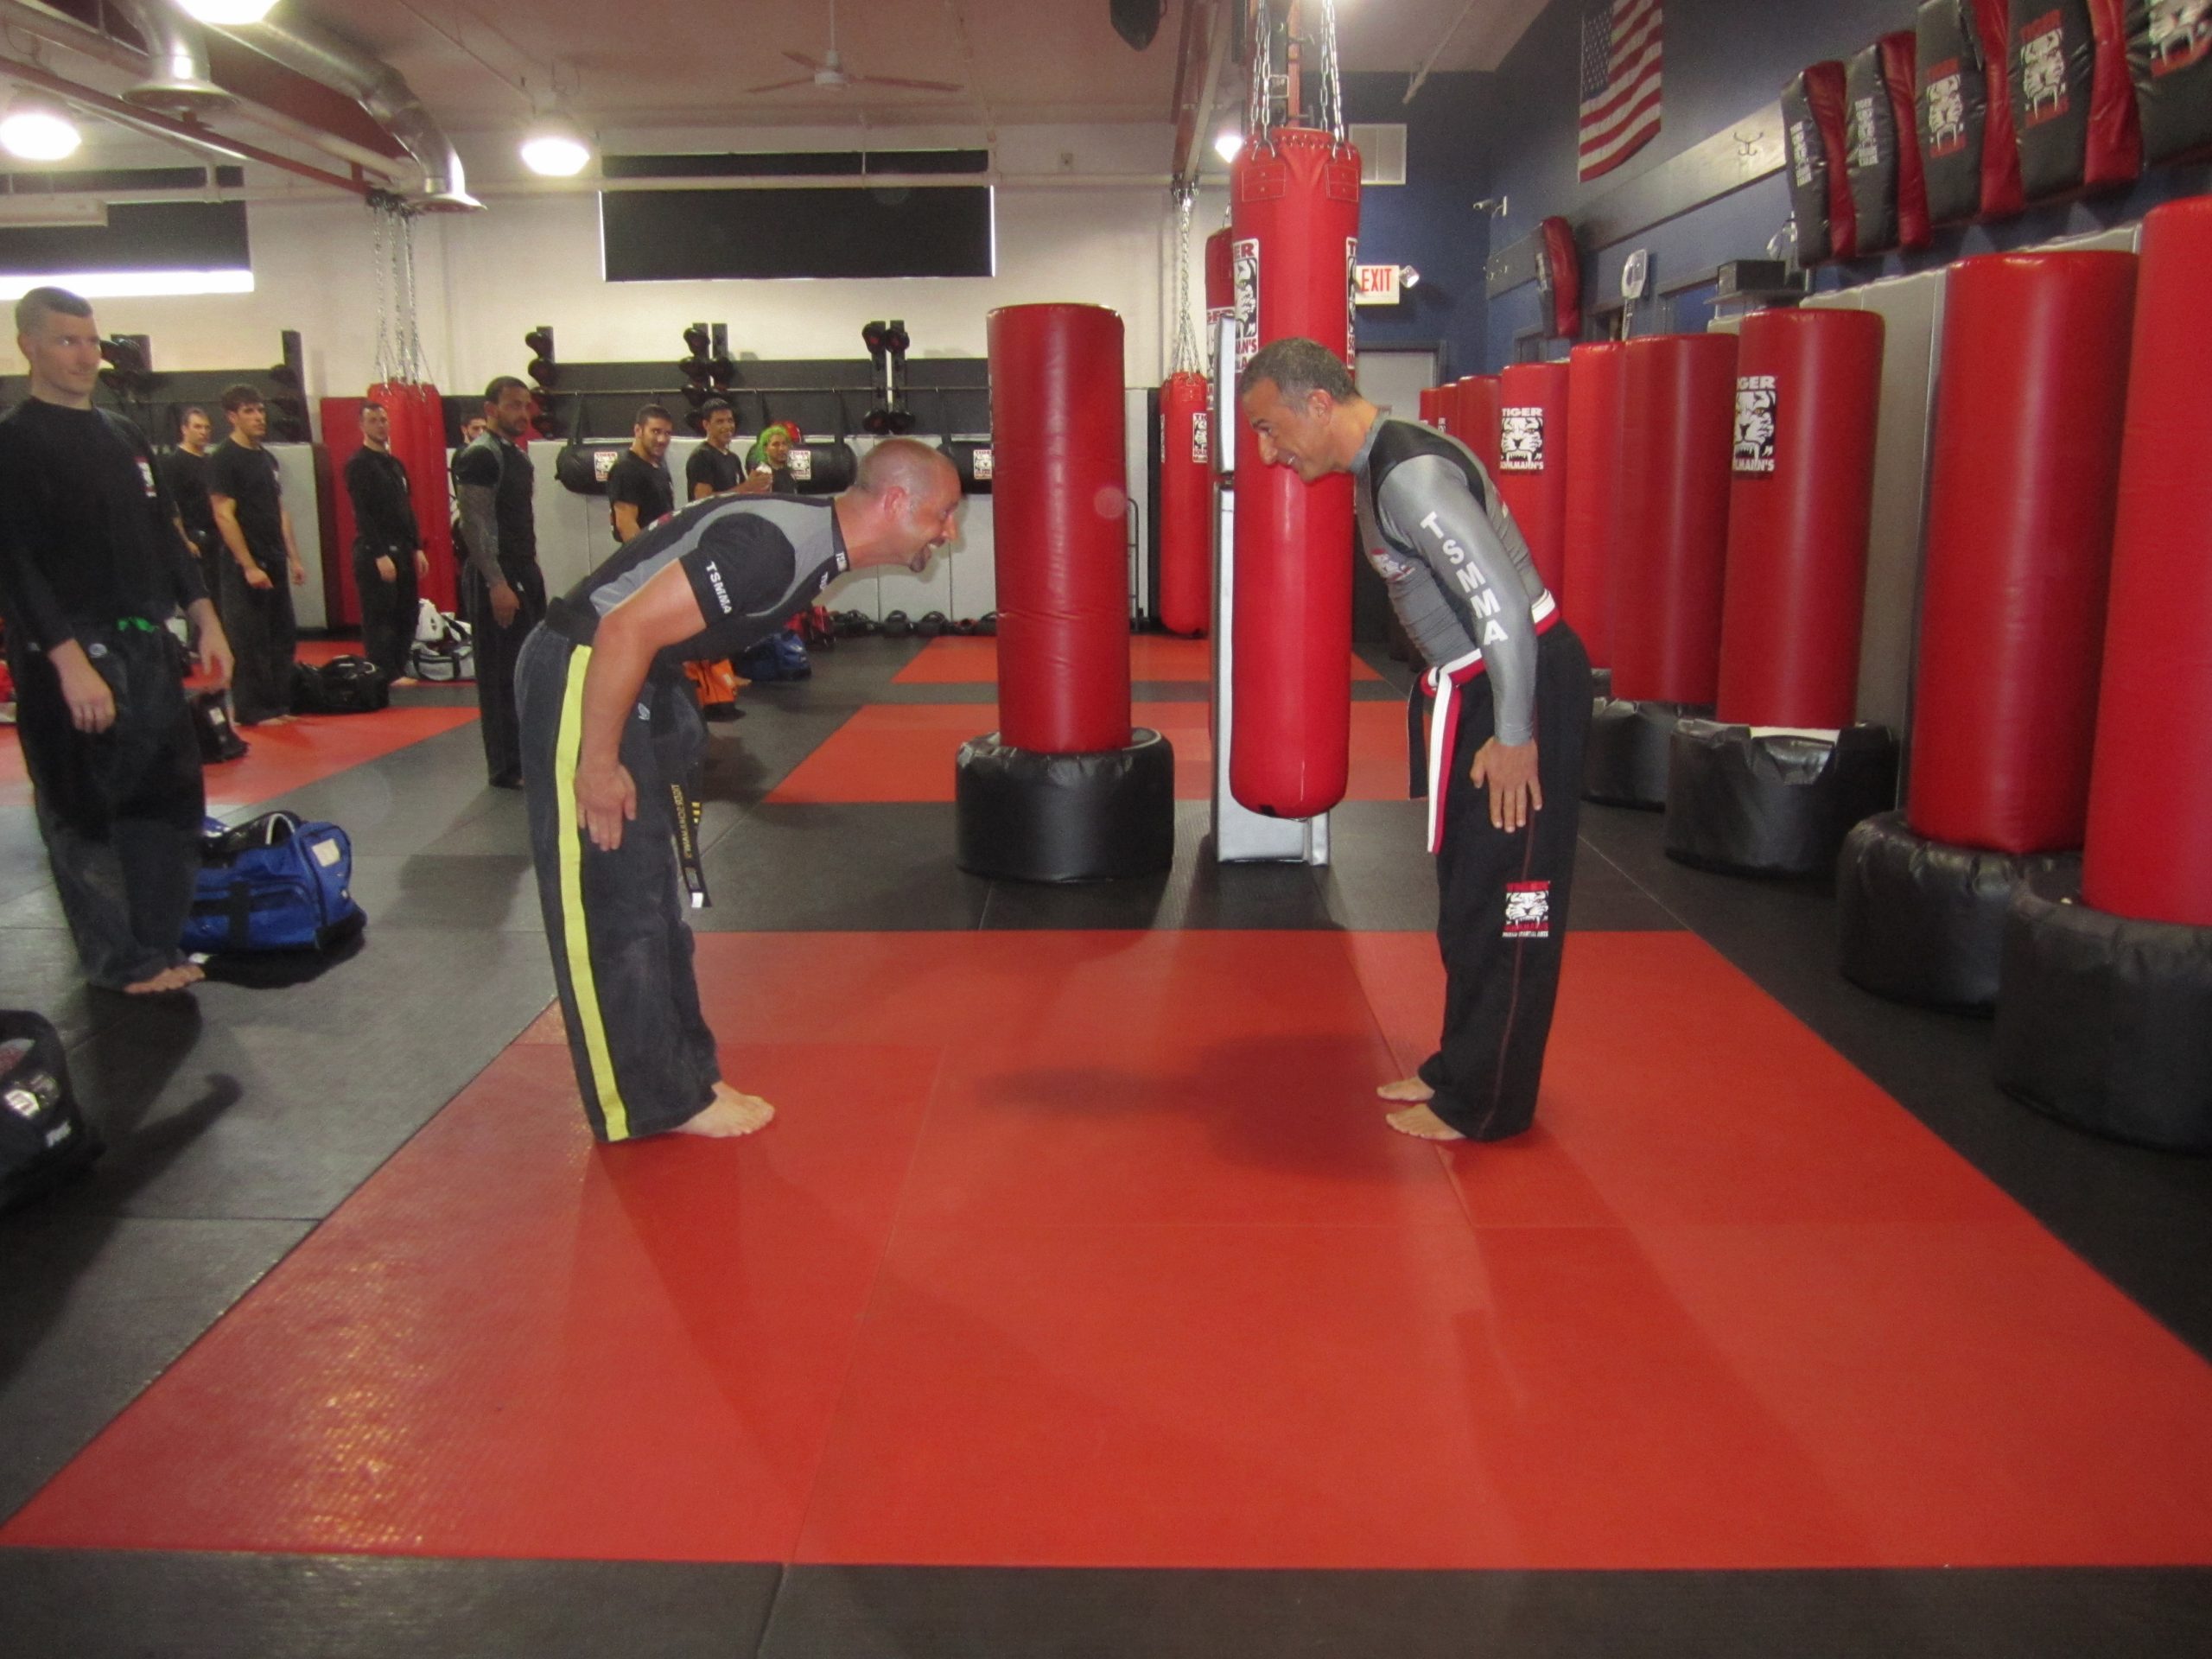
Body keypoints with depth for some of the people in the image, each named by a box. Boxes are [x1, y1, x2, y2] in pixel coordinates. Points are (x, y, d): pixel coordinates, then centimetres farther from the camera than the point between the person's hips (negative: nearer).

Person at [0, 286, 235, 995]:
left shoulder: (124, 436, 14)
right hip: (72, 657, -7)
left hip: (147, 648, 7)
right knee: (87, 815, 0)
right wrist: (71, 662, -21)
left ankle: (157, 946, 21)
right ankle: (122, 962, 12)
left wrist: (205, 622, 9)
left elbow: (165, 539, 18)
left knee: (170, 799, 9)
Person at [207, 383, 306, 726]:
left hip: (274, 563, 8)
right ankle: (253, 711, 1)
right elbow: (224, 516, -15)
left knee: (283, 637, 11)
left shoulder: (267, 458, 14)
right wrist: (249, 566, -19)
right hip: (244, 566, -8)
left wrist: (294, 559, 13)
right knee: (249, 641, -5)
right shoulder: (224, 460, -10)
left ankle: (278, 705, 19)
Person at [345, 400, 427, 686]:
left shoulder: (396, 464, 16)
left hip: (402, 549, 8)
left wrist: (417, 548, 12)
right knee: (379, 617, -6)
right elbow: (362, 514, -15)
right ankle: (386, 676, -3)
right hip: (374, 553, -8)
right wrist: (380, 555, -20)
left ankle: (398, 670, 17)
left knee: (405, 616, 9)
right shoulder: (358, 464, -8)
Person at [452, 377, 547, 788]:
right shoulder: (480, 456, -14)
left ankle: (530, 753, 24)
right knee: (502, 673, -6)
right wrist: (497, 584, -24)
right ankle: (507, 768, 0)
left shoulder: (517, 454, 15)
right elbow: (474, 525, -19)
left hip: (525, 570, 10)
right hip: (496, 577, -10)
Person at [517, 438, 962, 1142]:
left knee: (651, 896, 15)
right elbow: (627, 628, -28)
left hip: (638, 682, 10)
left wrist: (672, 734, 17)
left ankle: (683, 1077, 25)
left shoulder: (817, 545, 5)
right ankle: (651, 1104, 9)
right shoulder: (775, 545, -26)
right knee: (610, 904, -2)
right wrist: (597, 764, -23)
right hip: (583, 676, -10)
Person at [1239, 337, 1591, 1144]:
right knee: (1468, 896, 17)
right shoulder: (1379, 466, 8)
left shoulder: (1411, 475, -22)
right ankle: (1462, 1068, 31)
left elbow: (1504, 606, -26)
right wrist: (1482, 718, 18)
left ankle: (1484, 1104, 12)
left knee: (1506, 901, 0)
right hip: (1474, 687, 10)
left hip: (1525, 685, -10)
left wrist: (1514, 736, -21)